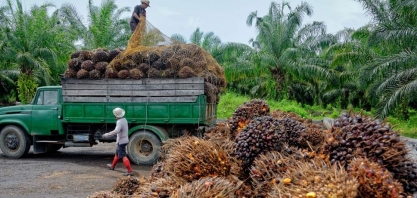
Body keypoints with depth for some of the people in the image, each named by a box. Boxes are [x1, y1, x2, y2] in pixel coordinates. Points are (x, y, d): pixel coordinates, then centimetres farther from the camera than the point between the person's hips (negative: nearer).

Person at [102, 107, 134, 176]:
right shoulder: (124, 120, 6)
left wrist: (107, 135, -35)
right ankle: (112, 166, 43)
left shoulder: (119, 122, -23)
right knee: (117, 153, 25)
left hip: (121, 141, -10)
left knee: (123, 156, -9)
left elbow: (116, 131, -39)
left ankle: (130, 171, -13)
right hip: (125, 139, 10)